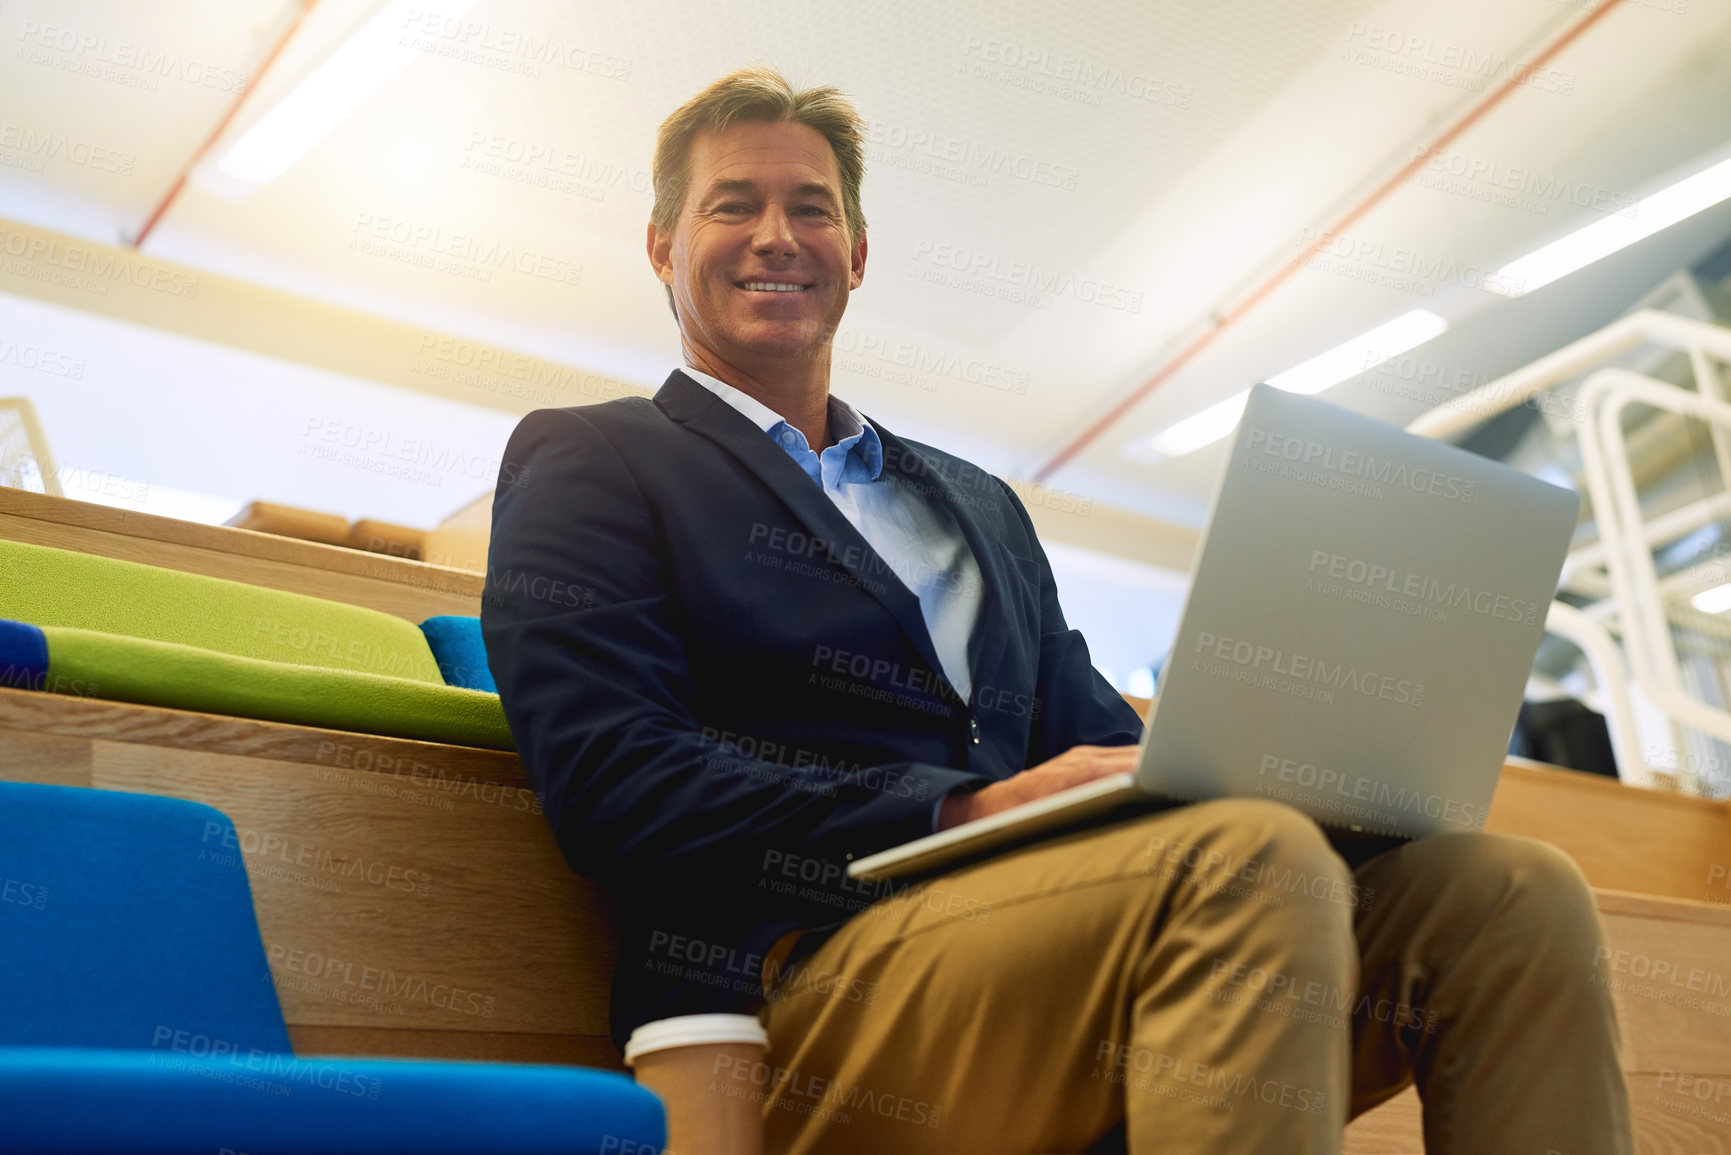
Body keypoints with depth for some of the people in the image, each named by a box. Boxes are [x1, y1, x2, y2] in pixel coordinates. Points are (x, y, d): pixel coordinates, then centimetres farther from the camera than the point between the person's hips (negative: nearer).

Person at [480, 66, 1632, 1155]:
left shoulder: (980, 504, 27)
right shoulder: (585, 461, 9)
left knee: (1513, 892, -14)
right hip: (800, 983, -6)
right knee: (1253, 858, -32)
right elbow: (615, 786, -6)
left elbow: (1098, 748, 20)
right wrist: (973, 815, -17)